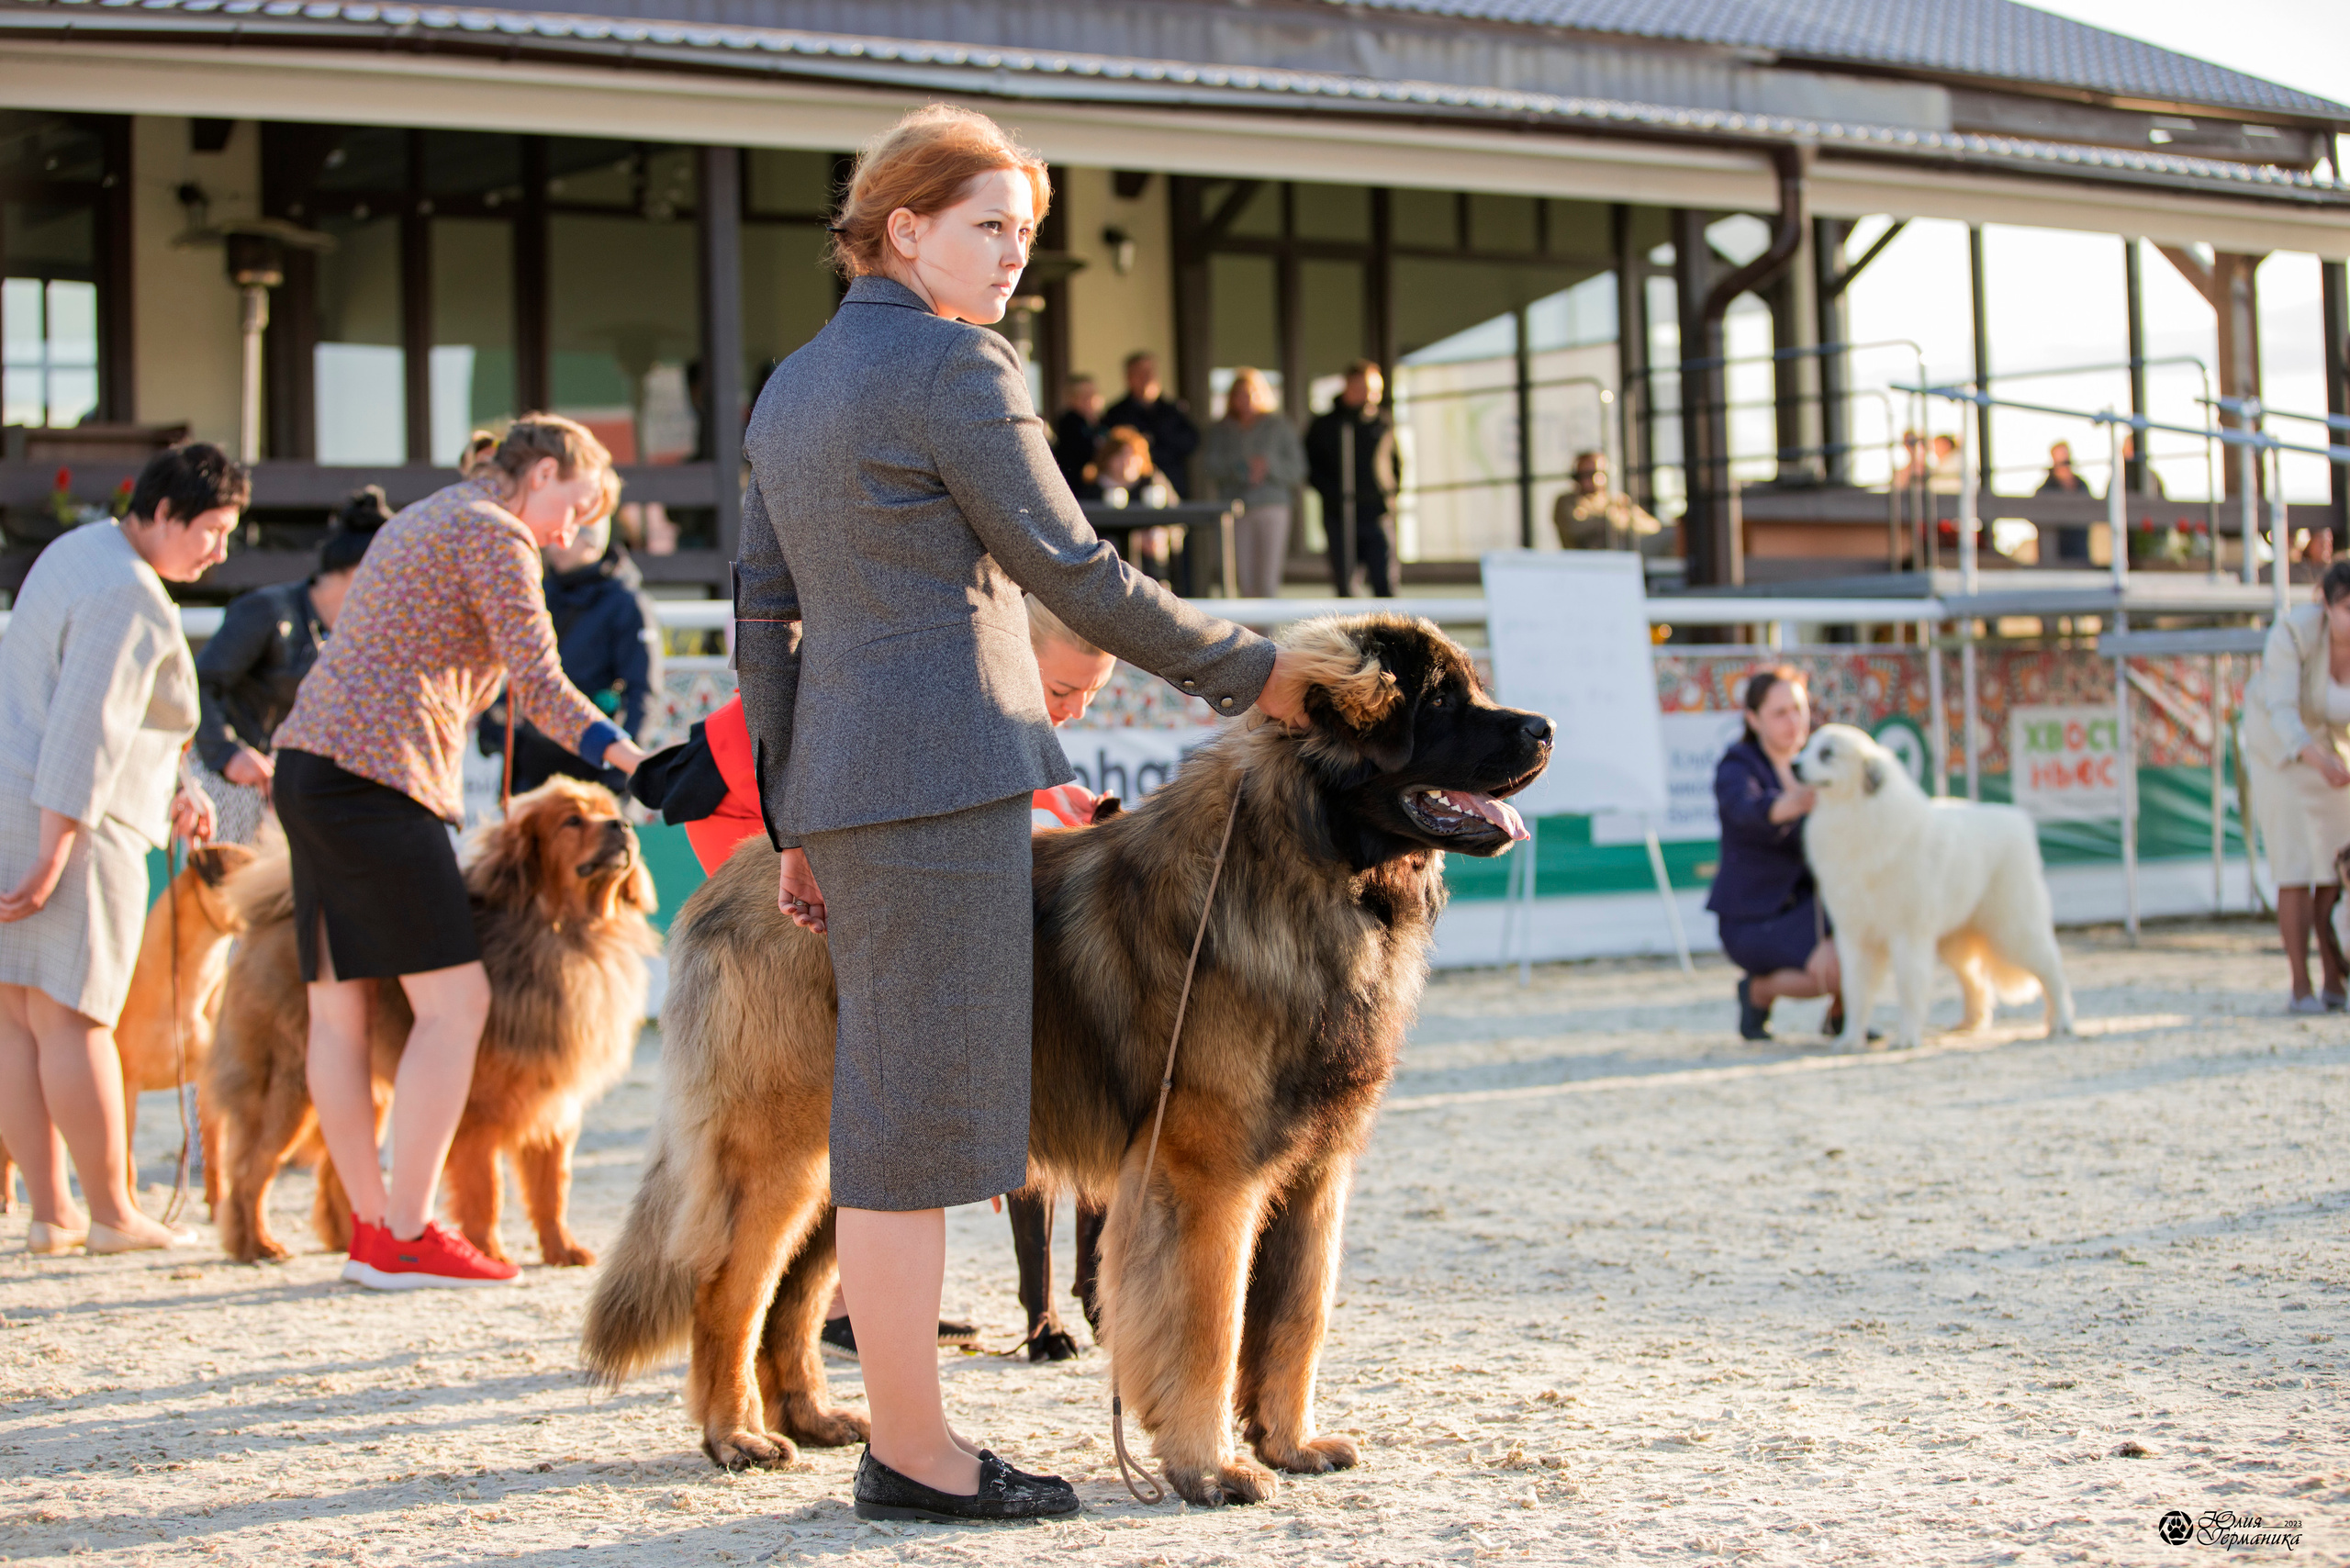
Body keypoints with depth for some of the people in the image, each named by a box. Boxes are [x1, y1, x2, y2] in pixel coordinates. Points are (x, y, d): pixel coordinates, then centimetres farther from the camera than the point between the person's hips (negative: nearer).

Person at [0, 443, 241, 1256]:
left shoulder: (81, 554, 17)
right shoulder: (132, 600, -15)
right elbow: (83, 737, -22)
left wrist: (170, 793, 19)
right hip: (69, 826, -10)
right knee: (74, 1020, -4)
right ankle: (111, 1214, 2)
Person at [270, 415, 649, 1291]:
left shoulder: (422, 522, 25)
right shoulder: (494, 535, -4)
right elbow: (539, 688, -14)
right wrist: (630, 758, -20)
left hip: (309, 761, 11)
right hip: (376, 774, -11)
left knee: (338, 1007, 8)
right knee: (455, 1000, -8)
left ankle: (370, 1230, 12)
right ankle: (406, 1239, -9)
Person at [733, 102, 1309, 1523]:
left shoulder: (790, 389, 17)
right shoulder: (953, 366, -9)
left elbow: (765, 620, 17)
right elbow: (1071, 570, -10)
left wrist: (795, 825, 19)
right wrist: (1245, 671, 1)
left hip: (841, 776, 9)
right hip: (944, 774, -9)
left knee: (895, 1106, 12)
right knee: (915, 1119, -4)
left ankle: (906, 1437, 18)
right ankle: (912, 1452, 2)